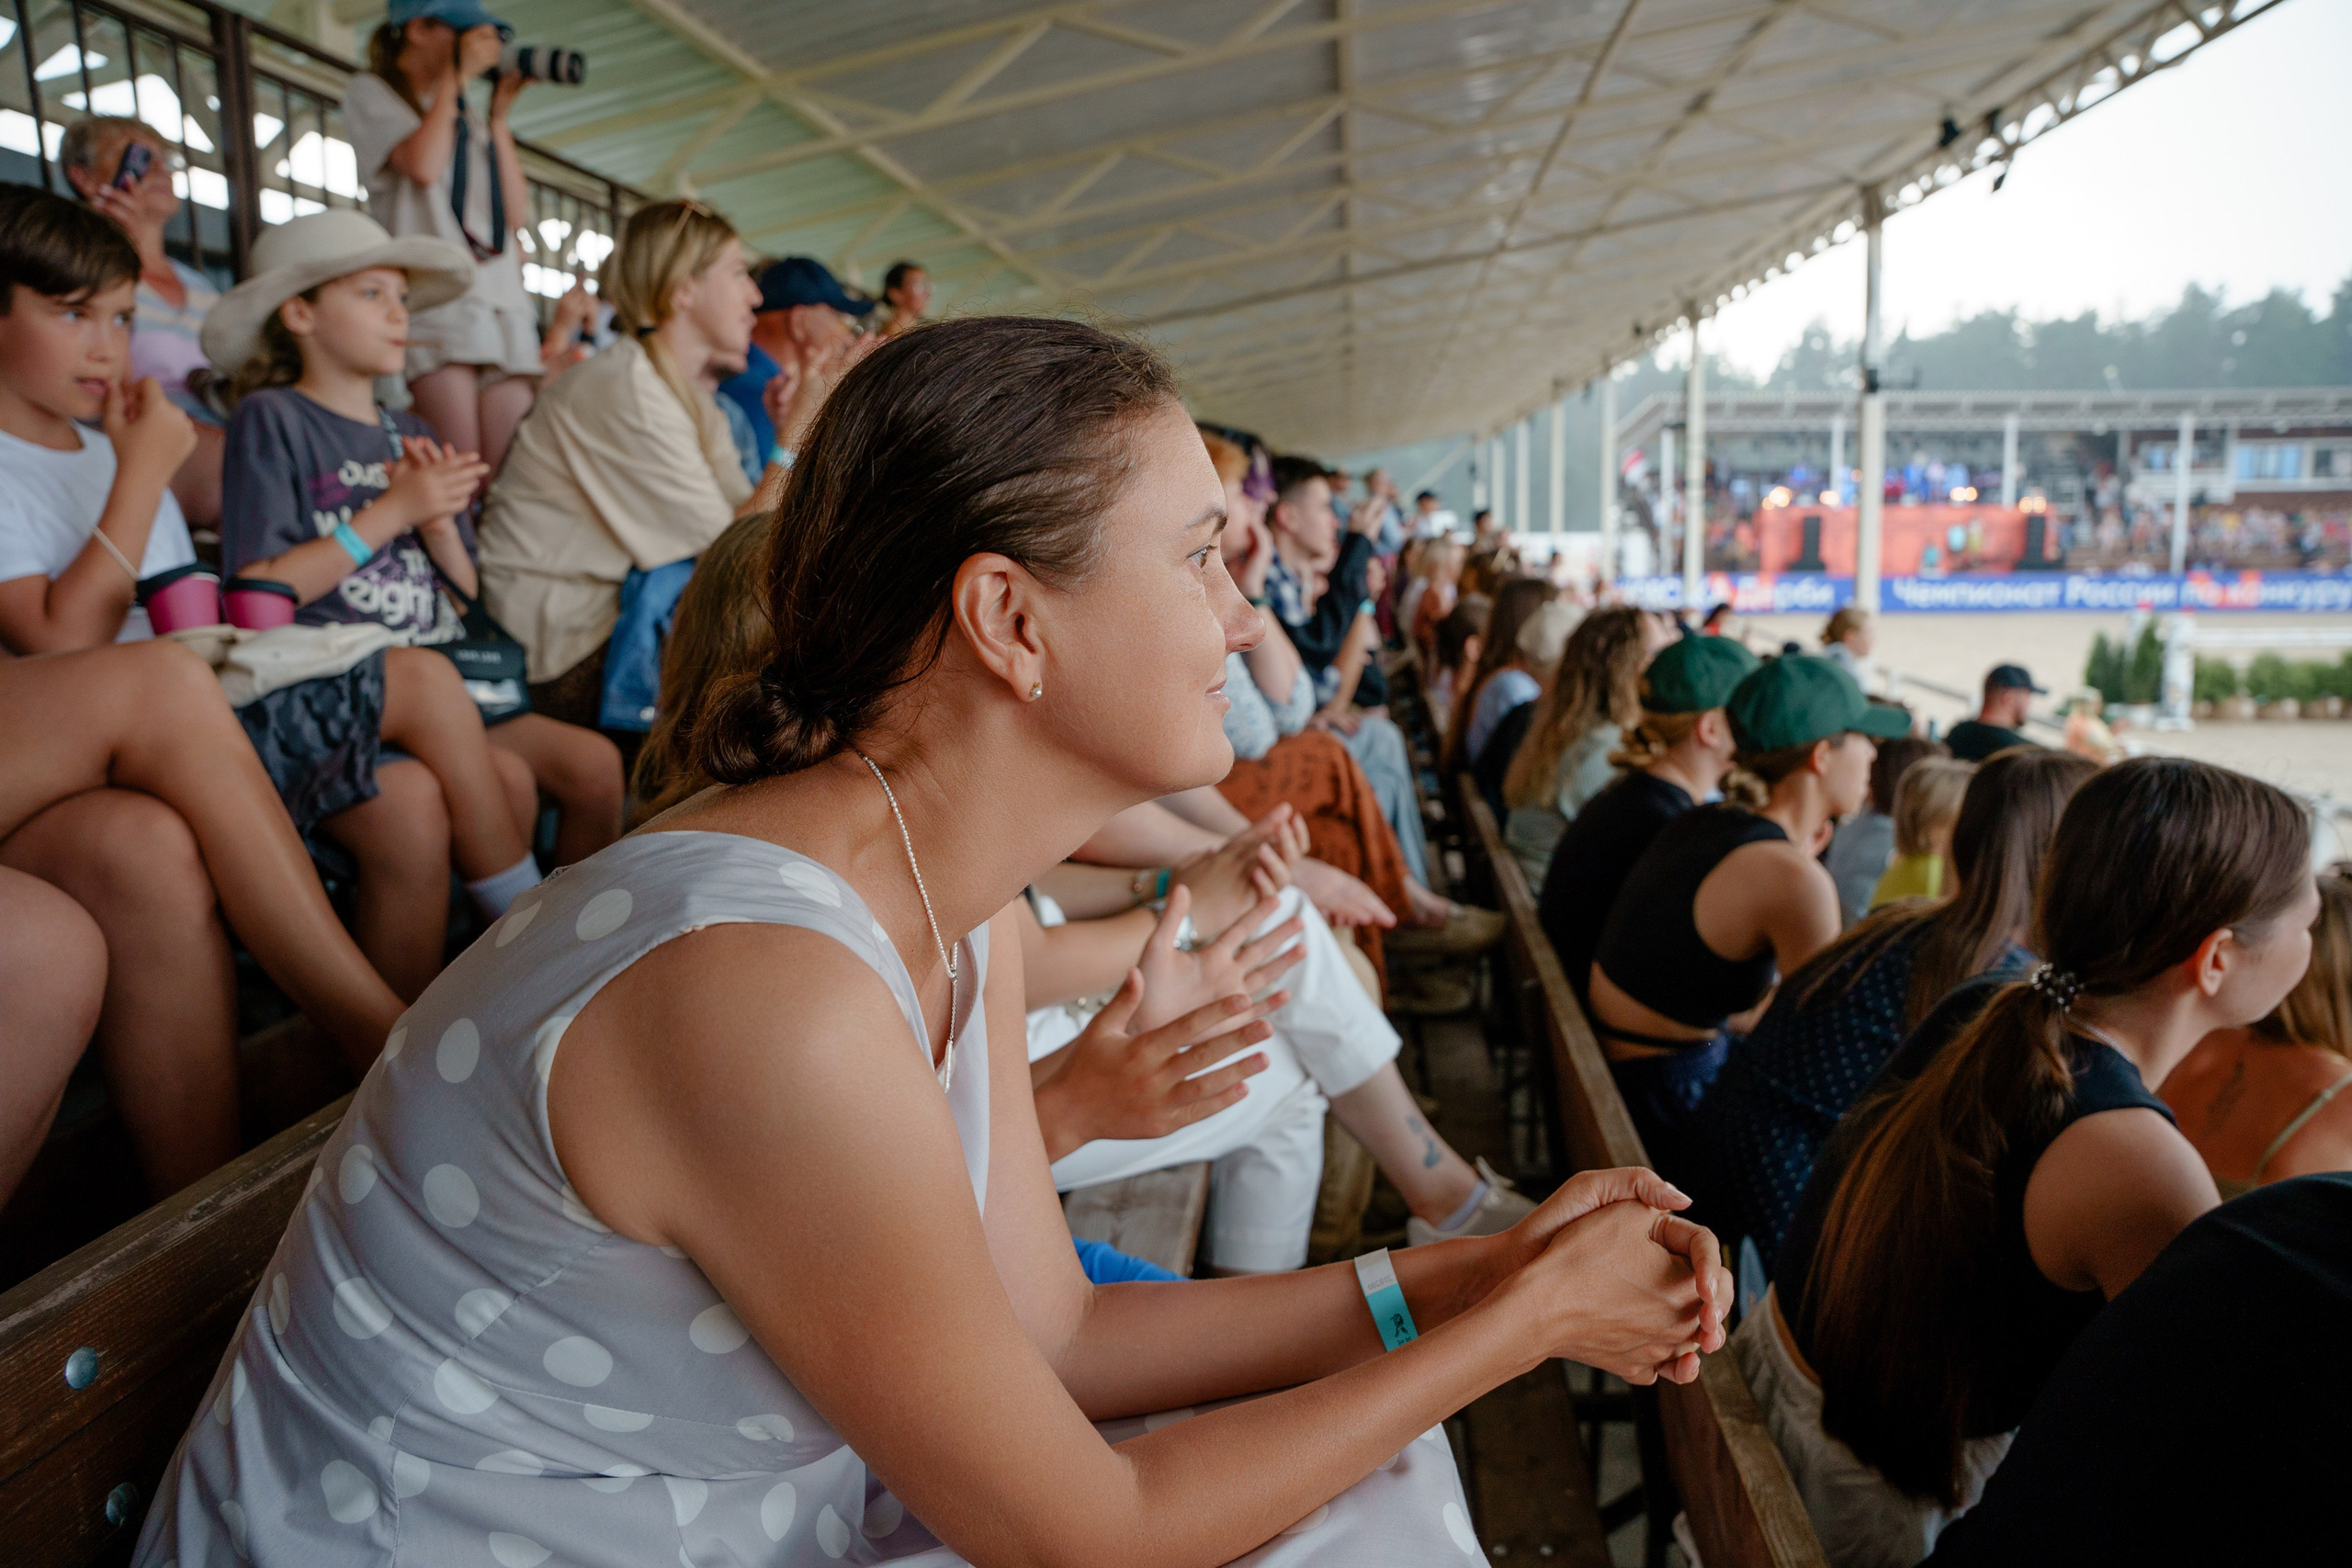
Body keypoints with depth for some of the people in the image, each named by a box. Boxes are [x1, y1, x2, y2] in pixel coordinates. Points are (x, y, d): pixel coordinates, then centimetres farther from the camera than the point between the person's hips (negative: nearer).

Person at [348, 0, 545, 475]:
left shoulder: (467, 115, 26)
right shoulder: (370, 92, 13)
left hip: (502, 297, 5)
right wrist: (458, 75, 3)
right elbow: (423, 165, -7)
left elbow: (517, 212, 15)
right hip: (434, 295, -5)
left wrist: (499, 114, 14)